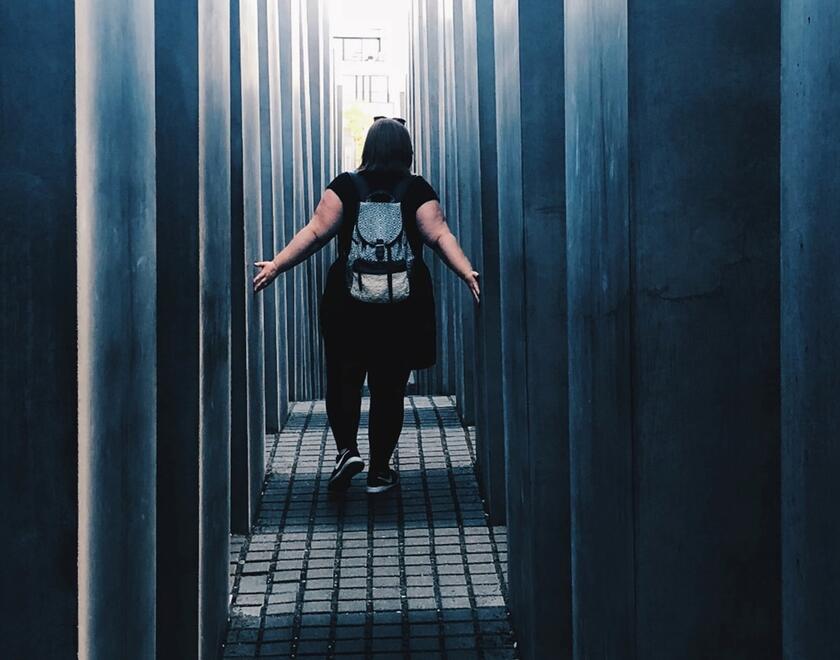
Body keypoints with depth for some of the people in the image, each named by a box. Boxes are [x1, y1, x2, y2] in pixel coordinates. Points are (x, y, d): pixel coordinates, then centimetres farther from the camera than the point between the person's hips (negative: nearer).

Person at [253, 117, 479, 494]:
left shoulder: (345, 186, 0)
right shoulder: (417, 190, 0)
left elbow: (316, 232, -7)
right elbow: (439, 236, -12)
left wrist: (276, 266, -6)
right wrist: (467, 273, -16)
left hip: (348, 300, 0)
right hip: (405, 304, 0)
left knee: (343, 378, 13)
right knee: (389, 386, 7)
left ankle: (347, 449, -4)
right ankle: (379, 472, 11)